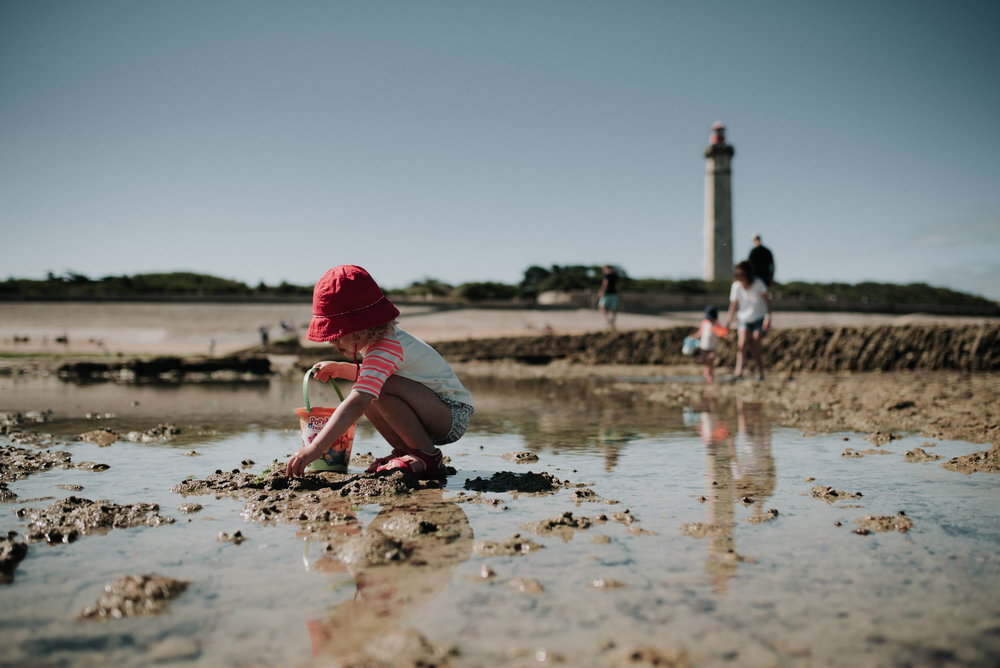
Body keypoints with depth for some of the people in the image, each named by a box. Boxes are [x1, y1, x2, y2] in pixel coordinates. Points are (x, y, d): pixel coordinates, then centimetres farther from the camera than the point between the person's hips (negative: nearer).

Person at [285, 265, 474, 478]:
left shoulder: (385, 350, -26)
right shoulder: (377, 339, 6)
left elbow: (356, 404, -38)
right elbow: (371, 377, 29)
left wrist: (315, 448, -42)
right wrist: (339, 369, 14)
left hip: (454, 415, -10)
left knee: (385, 388, -30)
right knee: (368, 391, 2)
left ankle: (426, 455, -16)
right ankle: (406, 450, 6)